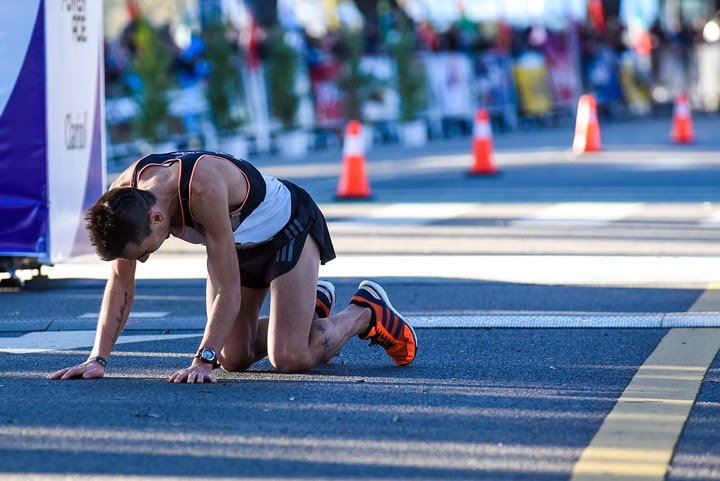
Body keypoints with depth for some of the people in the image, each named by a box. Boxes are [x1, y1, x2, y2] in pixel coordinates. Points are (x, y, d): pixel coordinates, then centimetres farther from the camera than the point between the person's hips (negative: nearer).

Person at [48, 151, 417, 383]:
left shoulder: (204, 186, -43)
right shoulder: (124, 195, -24)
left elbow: (227, 290, -39)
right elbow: (120, 284, -14)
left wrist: (202, 361, -42)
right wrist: (98, 358, -21)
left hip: (288, 229, -7)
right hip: (238, 242, 7)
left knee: (290, 358, -17)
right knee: (234, 358, 6)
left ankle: (366, 312, 11)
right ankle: (314, 306, 31)